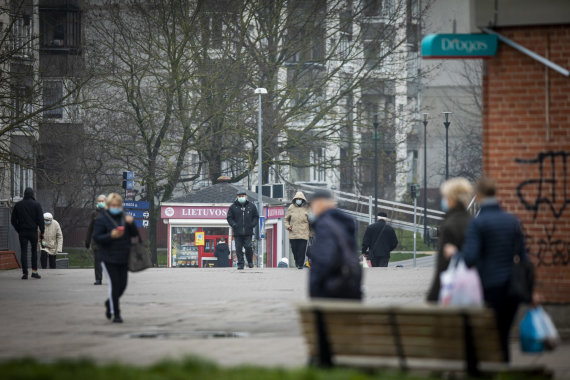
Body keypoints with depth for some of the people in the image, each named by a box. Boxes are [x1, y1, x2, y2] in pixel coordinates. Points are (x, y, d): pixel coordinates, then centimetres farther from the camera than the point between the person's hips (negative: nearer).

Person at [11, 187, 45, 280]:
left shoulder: (18, 205, 7)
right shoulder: (36, 204, -2)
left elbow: (13, 220, 9)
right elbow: (40, 219, -6)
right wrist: (42, 231, -2)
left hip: (22, 232, 2)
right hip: (33, 231, -2)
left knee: (23, 252, 1)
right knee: (34, 250, 10)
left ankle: (24, 273, -5)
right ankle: (34, 271, 5)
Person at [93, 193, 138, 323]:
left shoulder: (124, 218, 10)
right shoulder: (102, 219, -3)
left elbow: (135, 234, 9)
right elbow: (96, 237, -9)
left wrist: (131, 224, -11)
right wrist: (111, 236, -24)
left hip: (123, 258, 5)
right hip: (109, 258, -5)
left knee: (122, 285, 6)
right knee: (114, 284, -11)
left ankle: (109, 303, 35)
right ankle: (116, 314, -3)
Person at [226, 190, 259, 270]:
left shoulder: (251, 206, 9)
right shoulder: (233, 207, 6)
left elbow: (256, 217, 15)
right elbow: (229, 218, 9)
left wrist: (252, 224, -2)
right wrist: (234, 225, -8)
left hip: (248, 232, 0)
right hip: (237, 232, 0)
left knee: (248, 247, -7)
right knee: (238, 248, -2)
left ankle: (250, 262, 14)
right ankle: (240, 264, 4)